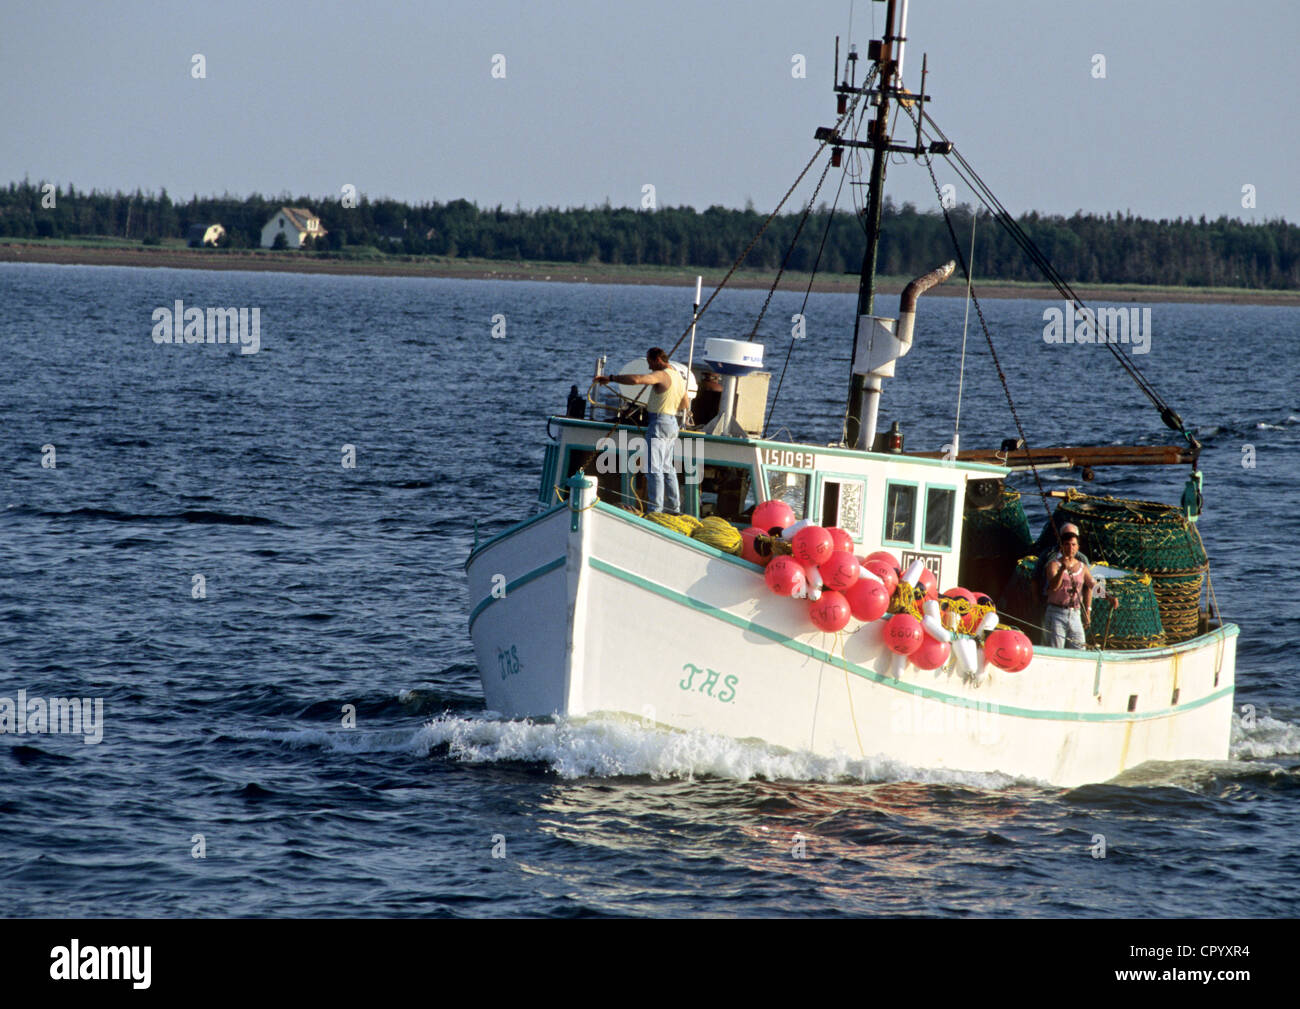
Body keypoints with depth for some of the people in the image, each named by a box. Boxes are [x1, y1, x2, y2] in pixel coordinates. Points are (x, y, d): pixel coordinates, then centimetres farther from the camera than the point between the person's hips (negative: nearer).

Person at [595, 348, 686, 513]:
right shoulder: (679, 377, 15)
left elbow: (636, 380, -31)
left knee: (654, 468, -9)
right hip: (672, 422, 10)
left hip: (659, 423, -10)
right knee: (667, 468, 16)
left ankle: (655, 510, -13)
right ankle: (675, 508, 18)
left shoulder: (662, 375, -15)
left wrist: (610, 378, -23)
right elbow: (684, 404, 28)